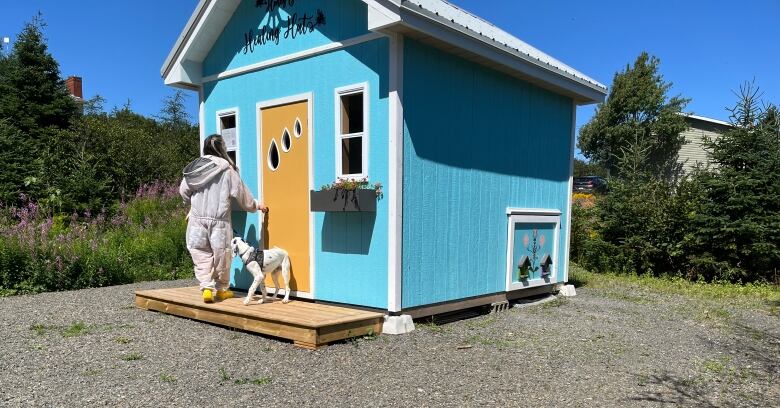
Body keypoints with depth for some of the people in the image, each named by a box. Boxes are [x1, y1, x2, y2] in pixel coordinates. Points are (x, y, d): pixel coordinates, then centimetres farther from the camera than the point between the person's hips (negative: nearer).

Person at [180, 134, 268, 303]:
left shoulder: (196, 166, 3)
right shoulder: (227, 170, -7)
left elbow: (183, 191, 10)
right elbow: (241, 194, -1)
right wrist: (256, 205, 16)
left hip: (197, 218, 3)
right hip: (219, 220, -3)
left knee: (201, 254, 9)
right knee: (221, 254, 10)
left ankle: (206, 288, -2)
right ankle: (222, 289, 21)